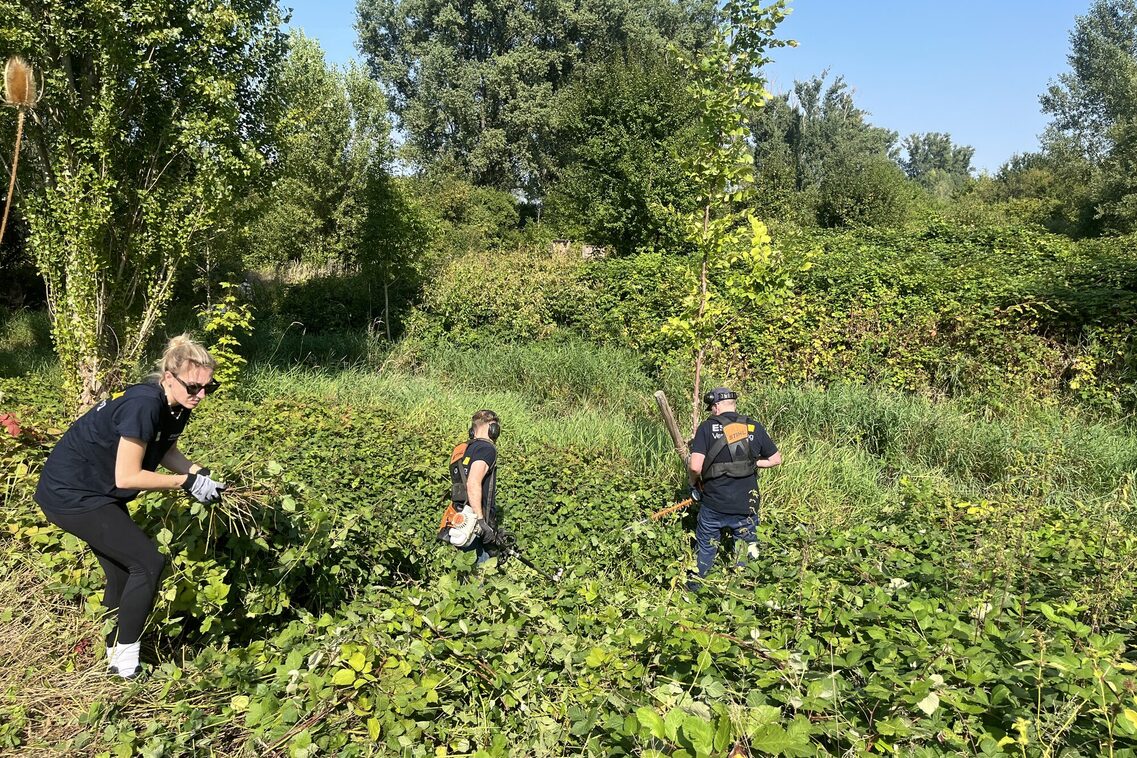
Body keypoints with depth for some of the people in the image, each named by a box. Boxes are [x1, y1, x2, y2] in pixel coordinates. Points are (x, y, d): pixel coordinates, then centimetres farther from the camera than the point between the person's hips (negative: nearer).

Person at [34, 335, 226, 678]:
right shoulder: (144, 405, -31)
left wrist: (202, 474, -6)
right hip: (71, 495, -9)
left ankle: (115, 656, 29)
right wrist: (187, 482, -22)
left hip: (95, 491, 9)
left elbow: (166, 452, 10)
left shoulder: (177, 406, -4)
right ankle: (126, 663, 3)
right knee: (148, 562, -10)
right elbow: (127, 476, -27)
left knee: (123, 572, 13)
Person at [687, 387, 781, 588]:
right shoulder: (754, 428, -2)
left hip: (713, 505, -1)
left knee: (705, 551, 18)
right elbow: (775, 459, 7)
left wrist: (693, 483, -1)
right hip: (746, 506, 1)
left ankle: (692, 591, 32)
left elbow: (695, 466, -19)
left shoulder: (707, 427, -11)